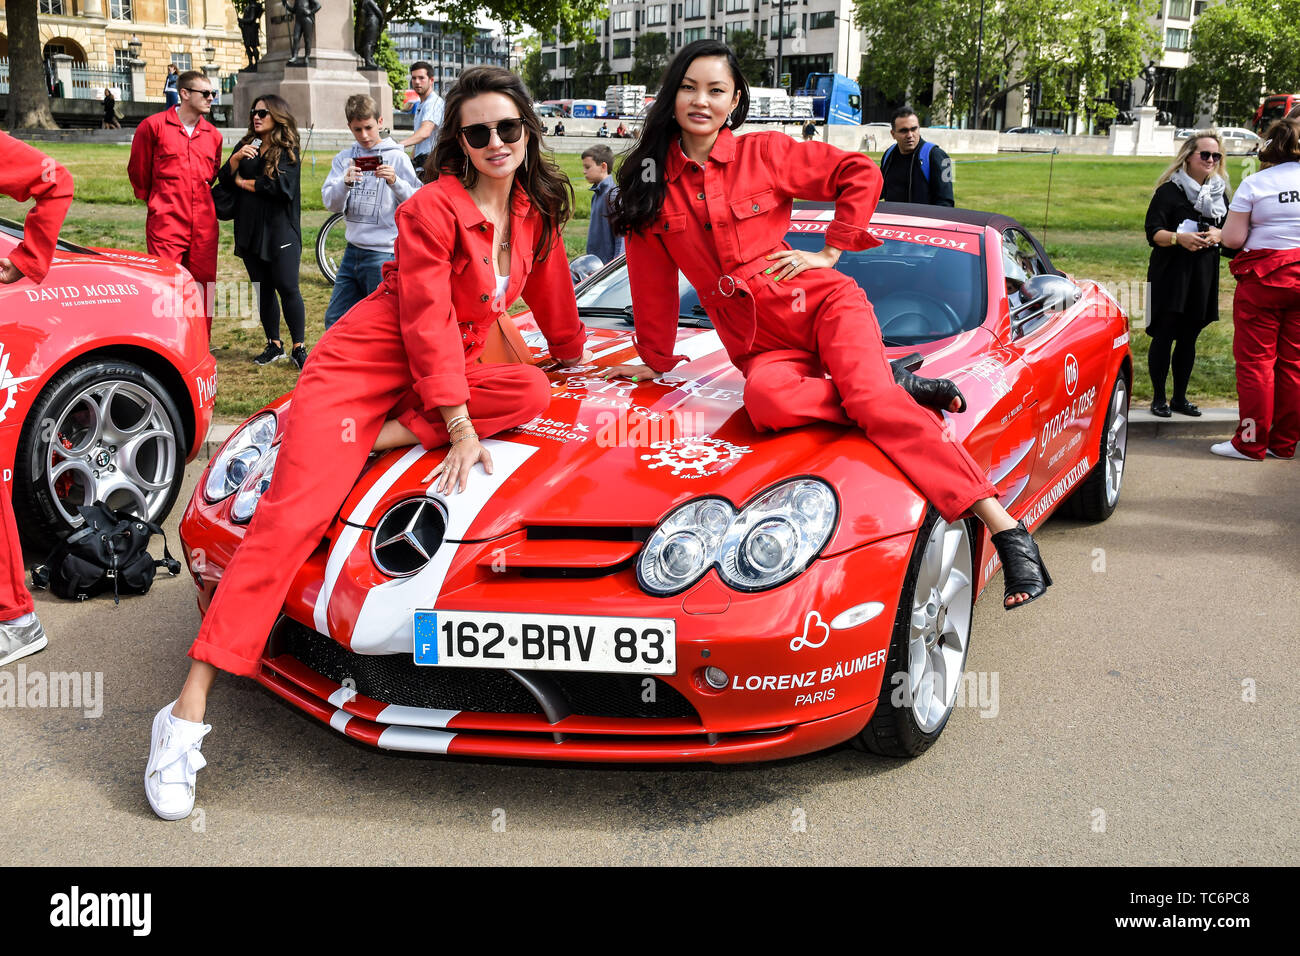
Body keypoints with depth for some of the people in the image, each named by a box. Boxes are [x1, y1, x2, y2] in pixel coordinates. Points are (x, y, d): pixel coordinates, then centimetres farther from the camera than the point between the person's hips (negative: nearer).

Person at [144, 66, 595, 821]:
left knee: (531, 393, -26)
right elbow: (428, 325, -17)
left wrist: (574, 355, 33)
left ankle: (382, 439, -18)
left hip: (453, 371, 6)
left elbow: (551, 289, 23)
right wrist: (459, 425, -22)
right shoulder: (433, 209, -12)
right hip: (363, 364, -6)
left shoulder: (536, 210, 7)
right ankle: (189, 711, -25)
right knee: (295, 513, -22)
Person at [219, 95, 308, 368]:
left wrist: (243, 182, -5)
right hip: (249, 231, 5)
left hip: (280, 231, -5)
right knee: (263, 289, 10)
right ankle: (274, 345, 19)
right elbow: (225, 181, 5)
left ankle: (299, 348, 0)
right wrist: (236, 159, -14)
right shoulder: (245, 146, 11)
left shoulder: (288, 151, -3)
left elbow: (280, 186, -17)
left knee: (288, 289, -7)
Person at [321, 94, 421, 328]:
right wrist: (345, 182, -21)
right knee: (335, 320, 12)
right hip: (353, 251, 5)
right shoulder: (344, 158, 8)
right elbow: (331, 203, -2)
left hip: (384, 254, -5)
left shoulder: (397, 157, -4)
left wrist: (395, 182, -25)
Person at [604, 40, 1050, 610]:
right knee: (765, 402, -36)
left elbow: (861, 174, 7)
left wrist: (830, 252, 1)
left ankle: (1007, 529, -34)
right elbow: (654, 284, 15)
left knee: (871, 398, -31)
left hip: (822, 304, -2)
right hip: (759, 344, 2)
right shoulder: (650, 182, 8)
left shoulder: (764, 153, 2)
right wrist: (656, 360, 18)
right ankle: (903, 393, -14)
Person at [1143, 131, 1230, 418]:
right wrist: (1178, 237, -28)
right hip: (1170, 274, -5)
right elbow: (1153, 232, -10)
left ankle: (1180, 397, 20)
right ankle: (1158, 398, 7)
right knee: (1164, 336, -3)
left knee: (1188, 338, 10)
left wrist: (1217, 235, -8)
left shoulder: (1220, 192, 11)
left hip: (1204, 276, 5)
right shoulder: (1169, 190, -5)